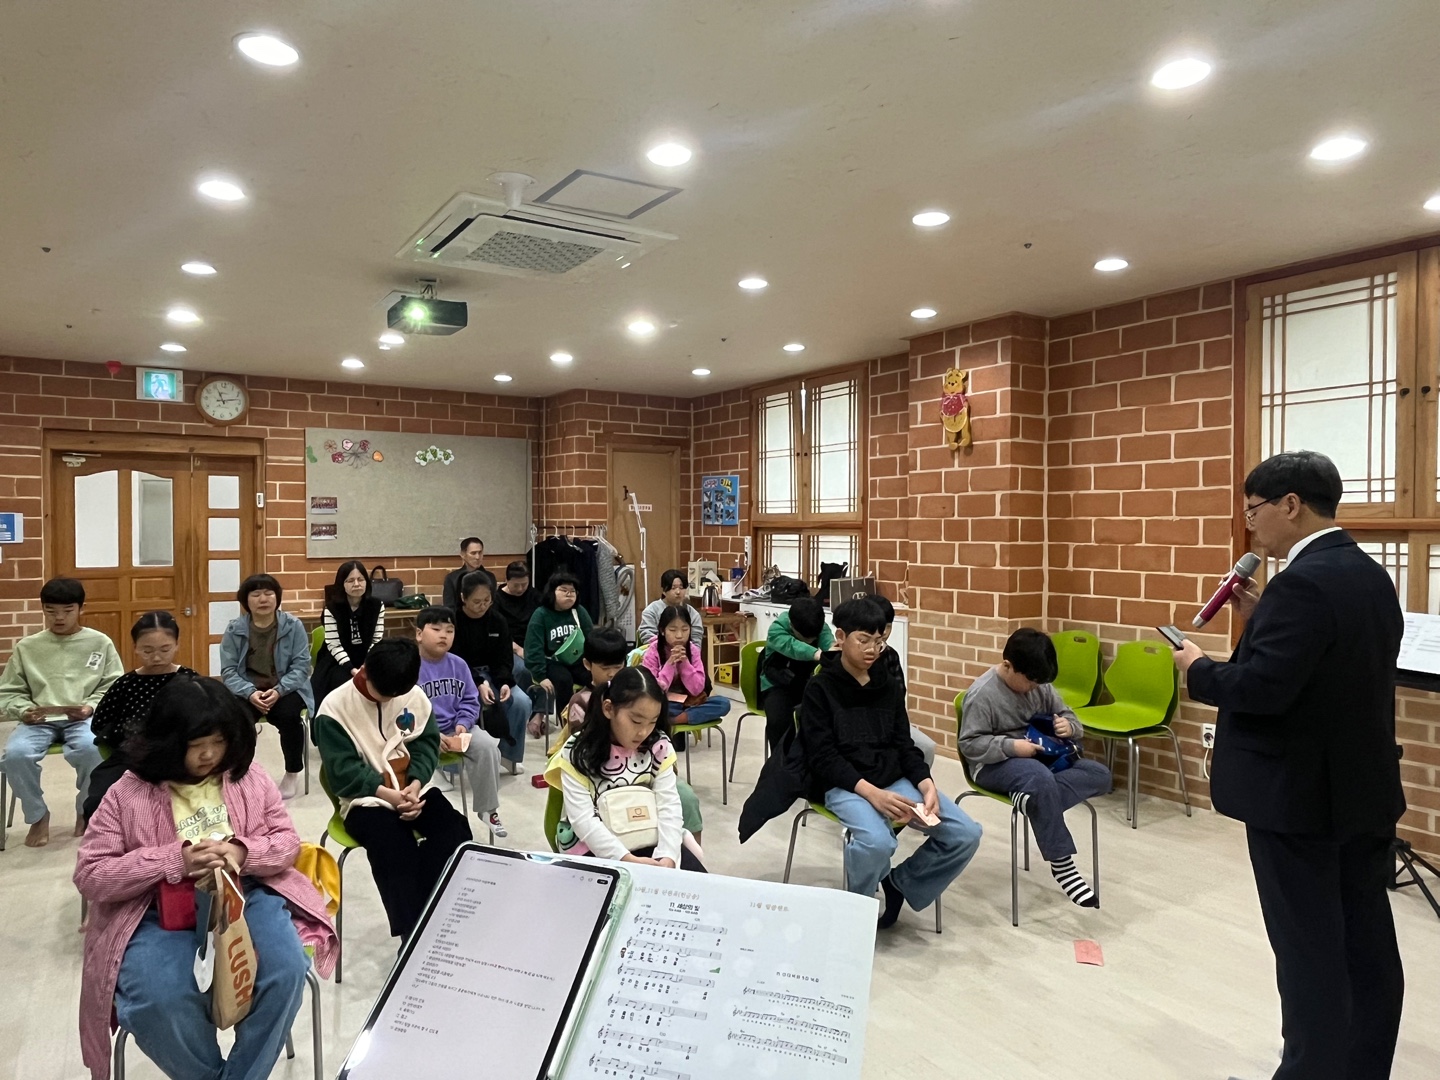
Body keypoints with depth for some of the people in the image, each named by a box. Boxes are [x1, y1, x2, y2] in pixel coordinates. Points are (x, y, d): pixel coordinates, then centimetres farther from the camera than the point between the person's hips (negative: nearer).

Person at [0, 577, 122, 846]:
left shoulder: (100, 643, 7)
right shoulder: (26, 647, 12)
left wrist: (91, 706, -13)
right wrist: (24, 710, -9)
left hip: (84, 718, -2)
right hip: (39, 720, 2)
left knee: (89, 748, -35)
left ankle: (86, 812, -6)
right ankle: (38, 815, 0)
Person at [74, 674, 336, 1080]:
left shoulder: (250, 779, 3)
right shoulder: (128, 794, -2)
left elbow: (288, 841, 6)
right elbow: (90, 876, -5)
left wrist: (242, 852, -18)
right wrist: (174, 861, -19)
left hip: (246, 896, 1)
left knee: (286, 970, -26)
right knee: (159, 1001, -30)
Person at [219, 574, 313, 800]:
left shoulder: (293, 626, -4)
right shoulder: (234, 629, 0)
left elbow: (301, 666, -7)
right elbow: (228, 671, -5)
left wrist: (278, 691, -23)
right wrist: (250, 693, -23)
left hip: (285, 690, -1)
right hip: (248, 690, 1)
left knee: (289, 715, -32)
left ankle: (293, 773, -8)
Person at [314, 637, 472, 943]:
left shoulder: (415, 696, 0)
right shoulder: (335, 707, -11)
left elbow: (426, 744, 3)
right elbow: (342, 771, -13)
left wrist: (416, 784, -17)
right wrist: (387, 794, -24)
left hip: (414, 789, 4)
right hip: (366, 799, -4)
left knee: (455, 831, -22)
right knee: (395, 846, -32)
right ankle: (412, 934, -23)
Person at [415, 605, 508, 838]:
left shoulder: (458, 665, 5)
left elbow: (470, 701, 10)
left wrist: (462, 724, -9)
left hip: (454, 728, 4)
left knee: (487, 746, -18)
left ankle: (488, 808, 0)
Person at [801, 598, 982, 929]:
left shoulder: (888, 685, 13)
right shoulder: (819, 689, -3)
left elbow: (904, 746, 12)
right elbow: (823, 757, -11)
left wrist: (927, 785, -9)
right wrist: (871, 792, -25)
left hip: (896, 780, 6)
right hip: (844, 786, -5)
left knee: (966, 833, -12)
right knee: (877, 841, -36)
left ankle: (899, 883, 11)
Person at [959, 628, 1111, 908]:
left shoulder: (1040, 685, 4)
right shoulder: (981, 694, -15)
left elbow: (1069, 717, 13)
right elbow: (969, 744, -15)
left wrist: (1068, 727, -12)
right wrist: (1011, 746, -27)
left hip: (1040, 757, 7)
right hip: (996, 765, -7)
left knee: (1100, 774, -13)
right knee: (1042, 780, -39)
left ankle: (1033, 798, -31)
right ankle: (1061, 863, -26)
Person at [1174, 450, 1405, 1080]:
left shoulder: (1303, 582, -22)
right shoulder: (1371, 575, 8)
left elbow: (1262, 687, -27)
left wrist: (1198, 668, -10)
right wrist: (1263, 619, 8)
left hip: (1298, 794, -9)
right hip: (1365, 787, 9)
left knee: (1309, 949, 3)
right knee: (1367, 943, 17)